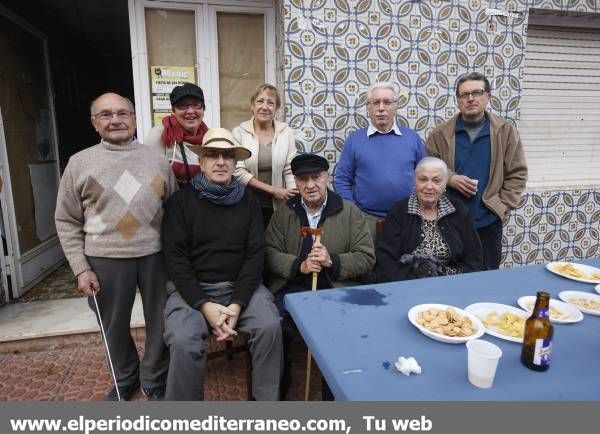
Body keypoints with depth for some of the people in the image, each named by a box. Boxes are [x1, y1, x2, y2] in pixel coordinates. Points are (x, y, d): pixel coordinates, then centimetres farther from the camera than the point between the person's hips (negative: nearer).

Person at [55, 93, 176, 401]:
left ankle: (154, 380, 35)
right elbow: (67, 222, 3)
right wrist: (81, 268, -4)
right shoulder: (79, 163, 1)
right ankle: (125, 377, 42)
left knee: (160, 322, 11)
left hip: (156, 256, 1)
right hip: (105, 260, 0)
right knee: (115, 326, 16)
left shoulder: (157, 161, 5)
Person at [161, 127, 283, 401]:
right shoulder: (181, 201, 0)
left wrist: (237, 304, -15)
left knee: (270, 327, -22)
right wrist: (205, 305, -18)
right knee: (183, 341, -26)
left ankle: (267, 401, 1)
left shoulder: (248, 202, 5)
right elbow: (175, 257, -6)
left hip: (240, 285, 2)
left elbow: (255, 255, -1)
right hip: (192, 288, -1)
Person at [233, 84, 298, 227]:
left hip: (278, 205, 1)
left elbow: (290, 171, -2)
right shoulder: (239, 132, -3)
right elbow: (238, 172, -10)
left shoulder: (286, 131, 1)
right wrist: (272, 190, -12)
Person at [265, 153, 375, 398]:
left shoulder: (350, 212, 6)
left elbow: (367, 258, 2)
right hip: (292, 288, 1)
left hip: (337, 289, -1)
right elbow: (270, 254, 4)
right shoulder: (284, 213, 11)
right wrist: (299, 266, -14)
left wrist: (332, 261, -14)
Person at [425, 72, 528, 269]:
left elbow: (517, 174, 4)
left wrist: (501, 206, -4)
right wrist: (449, 178, -13)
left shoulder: (506, 131, 3)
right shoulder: (440, 134, 1)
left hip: (489, 223, 1)